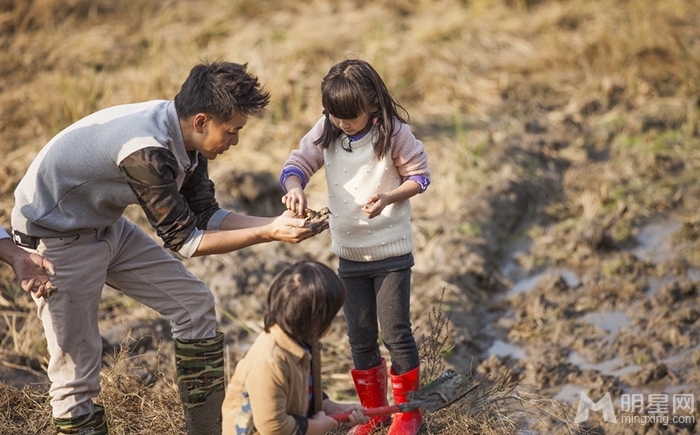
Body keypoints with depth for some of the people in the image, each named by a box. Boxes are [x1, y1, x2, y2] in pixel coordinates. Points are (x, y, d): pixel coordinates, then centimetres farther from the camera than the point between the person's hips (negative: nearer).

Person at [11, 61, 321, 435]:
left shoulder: (182, 134, -8)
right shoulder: (145, 150, -35)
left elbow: (205, 215, 1)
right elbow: (184, 240, -26)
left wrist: (275, 222, -10)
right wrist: (267, 235, -24)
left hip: (107, 227, 9)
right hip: (55, 235, -9)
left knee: (194, 303, 8)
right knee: (76, 360, -7)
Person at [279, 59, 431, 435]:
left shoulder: (393, 133, -15)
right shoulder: (327, 131, -6)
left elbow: (419, 175, -7)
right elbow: (299, 162, -3)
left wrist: (388, 198, -24)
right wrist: (294, 186, -26)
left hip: (391, 252, -4)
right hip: (349, 252, 4)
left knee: (396, 333, 2)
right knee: (360, 338, 12)